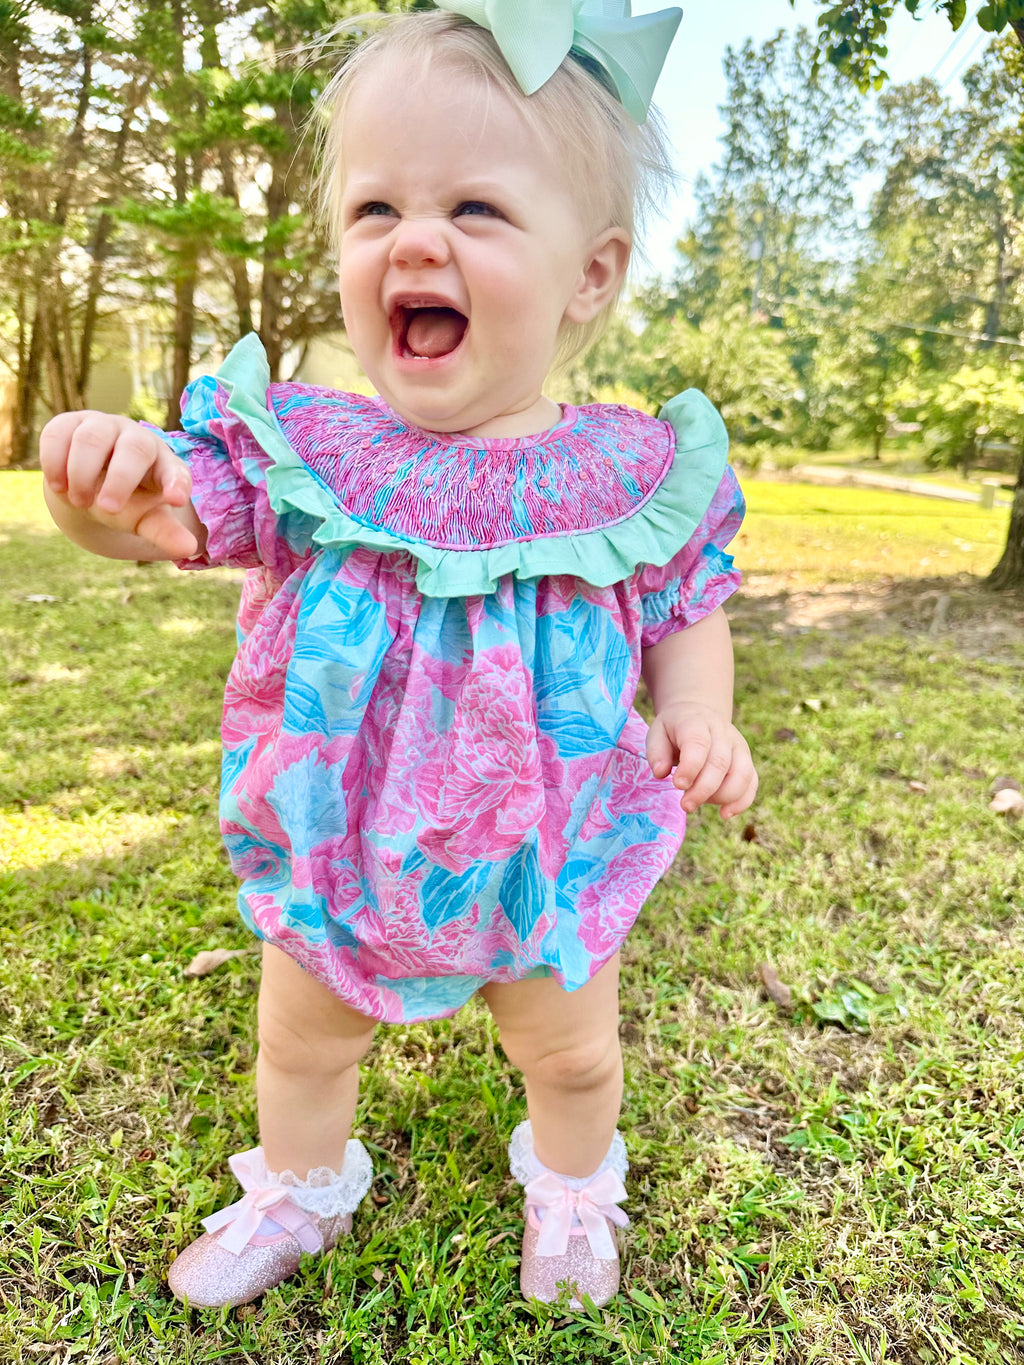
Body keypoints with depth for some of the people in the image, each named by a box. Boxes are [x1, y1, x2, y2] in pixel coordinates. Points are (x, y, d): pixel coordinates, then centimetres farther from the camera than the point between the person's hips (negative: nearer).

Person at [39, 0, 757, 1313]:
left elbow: (686, 612, -1)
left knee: (573, 1055, 24)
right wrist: (110, 480, -36)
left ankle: (573, 1190, 59)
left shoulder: (635, 470, -14)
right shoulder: (304, 445, -13)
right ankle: (298, 1191, 58)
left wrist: (697, 715, -19)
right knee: (300, 1044, 25)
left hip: (548, 864, 0)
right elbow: (171, 511, -14)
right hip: (335, 856, 1)